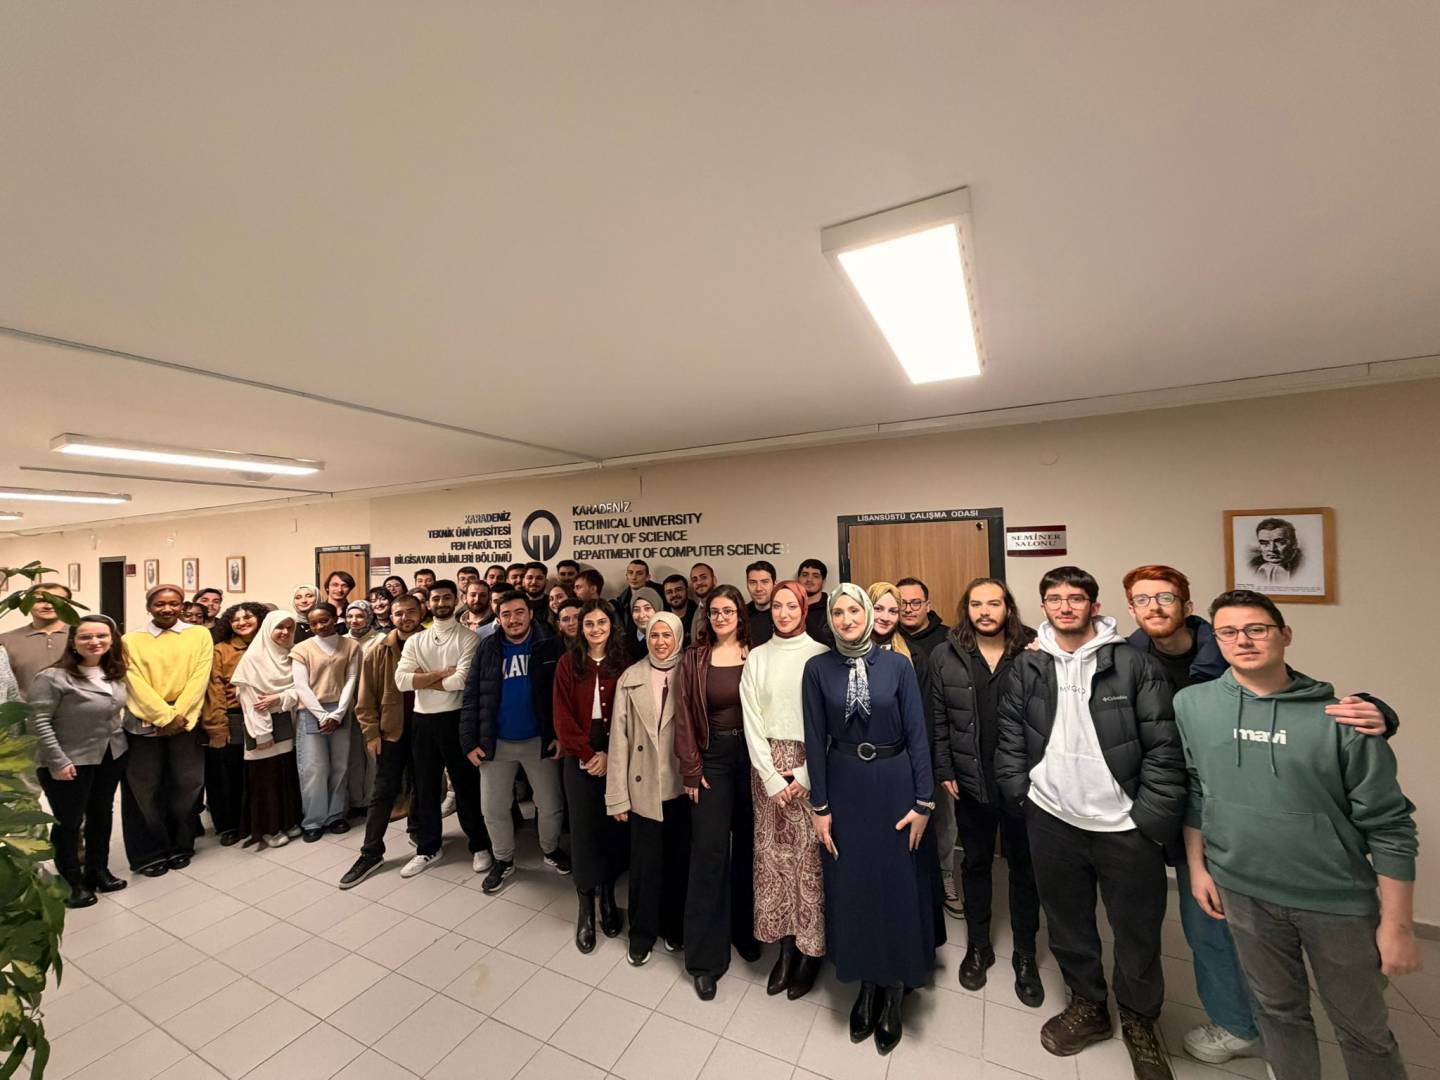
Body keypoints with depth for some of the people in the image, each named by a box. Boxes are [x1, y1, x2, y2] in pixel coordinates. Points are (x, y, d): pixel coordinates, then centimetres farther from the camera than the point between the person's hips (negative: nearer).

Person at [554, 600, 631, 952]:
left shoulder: (625, 663, 0)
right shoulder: (568, 663, -1)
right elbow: (562, 716, -4)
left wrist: (611, 755, -11)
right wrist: (588, 754, -10)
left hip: (617, 757, 1)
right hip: (580, 758, 0)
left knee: (613, 827, 8)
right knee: (584, 829, 5)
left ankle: (607, 898, 29)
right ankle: (585, 910, 21)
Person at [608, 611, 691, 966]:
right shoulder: (630, 678, -2)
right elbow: (619, 738, -3)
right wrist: (618, 796, -4)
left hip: (682, 785, 0)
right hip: (644, 786, 0)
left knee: (679, 860, 15)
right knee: (645, 863, 10)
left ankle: (675, 928, 38)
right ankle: (642, 936, 33)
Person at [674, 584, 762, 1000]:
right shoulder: (695, 659, -1)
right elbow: (687, 716, -1)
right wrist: (691, 770, -3)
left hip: (752, 754, 1)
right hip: (712, 757, -1)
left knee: (747, 847, 15)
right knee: (710, 851, 2)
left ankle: (745, 930, 38)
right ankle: (706, 957, 20)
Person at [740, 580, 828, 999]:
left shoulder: (821, 655, -7)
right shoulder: (757, 657, 2)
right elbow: (752, 720, 1)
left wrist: (805, 775, -10)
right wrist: (771, 777, -5)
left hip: (811, 764, -3)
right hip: (767, 764, 3)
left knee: (809, 856, 6)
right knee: (773, 854, 11)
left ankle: (811, 949, 27)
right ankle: (785, 944, 30)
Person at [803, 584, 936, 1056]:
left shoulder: (897, 665, -7)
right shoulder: (817, 668, -6)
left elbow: (917, 734, -4)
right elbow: (815, 740, -4)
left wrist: (923, 801, -6)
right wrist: (820, 806, -4)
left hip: (893, 782, 0)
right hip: (844, 785, 1)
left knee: (897, 883, 10)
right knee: (851, 885, 12)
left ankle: (894, 991, 32)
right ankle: (867, 985, 35)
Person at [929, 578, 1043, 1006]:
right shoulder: (945, 655, -4)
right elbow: (937, 720, 0)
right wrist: (944, 772, -2)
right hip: (970, 781, 1)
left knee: (1024, 865, 15)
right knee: (976, 863, 18)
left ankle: (1024, 954, 36)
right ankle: (977, 946, 38)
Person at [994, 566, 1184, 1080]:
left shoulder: (1134, 663, -8)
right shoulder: (1027, 667, 0)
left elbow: (1164, 747, -8)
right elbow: (1010, 738, 5)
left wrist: (1151, 817, -11)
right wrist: (1021, 792, -1)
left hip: (1124, 824, -2)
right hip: (1052, 820, 3)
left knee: (1138, 931, 14)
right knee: (1067, 922, 19)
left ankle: (1139, 1021, 41)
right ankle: (1087, 1004, 43)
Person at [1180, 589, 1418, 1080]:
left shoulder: (1338, 719, -13)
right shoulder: (1190, 705, -8)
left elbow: (1388, 827, -7)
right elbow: (1191, 790, 2)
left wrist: (1397, 924, -7)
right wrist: (1197, 866, 3)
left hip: (1338, 899, -1)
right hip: (1243, 891, 2)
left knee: (1363, 1027, 17)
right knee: (1278, 1009, 20)